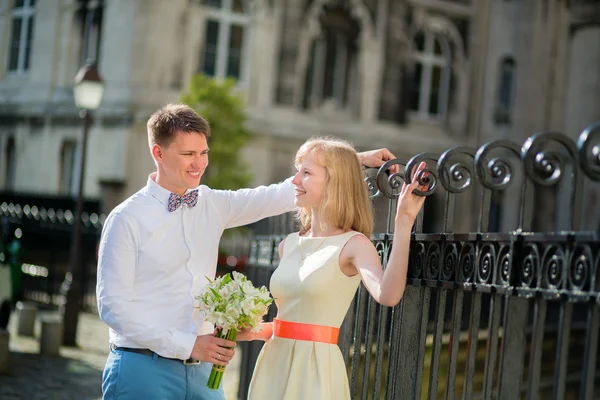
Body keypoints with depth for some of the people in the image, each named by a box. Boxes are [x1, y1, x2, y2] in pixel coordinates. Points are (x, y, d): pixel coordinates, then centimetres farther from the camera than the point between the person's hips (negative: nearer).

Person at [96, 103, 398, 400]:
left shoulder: (212, 205, 7)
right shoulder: (127, 219, -8)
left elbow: (284, 195, 13)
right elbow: (113, 306, -11)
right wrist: (187, 344, -16)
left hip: (201, 369, 5)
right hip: (144, 369, -5)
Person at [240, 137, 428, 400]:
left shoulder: (352, 244, -10)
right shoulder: (288, 245, 9)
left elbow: (387, 296, -30)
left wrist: (403, 224, -34)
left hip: (315, 368, -6)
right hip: (273, 363, 6)